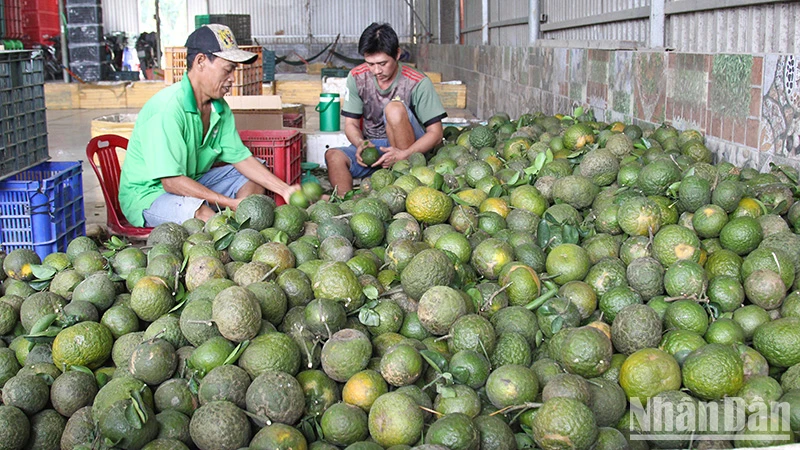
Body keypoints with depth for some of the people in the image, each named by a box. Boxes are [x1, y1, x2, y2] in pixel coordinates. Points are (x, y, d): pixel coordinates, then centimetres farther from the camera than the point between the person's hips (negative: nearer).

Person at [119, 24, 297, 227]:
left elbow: (241, 157, 6)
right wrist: (232, 203, -30)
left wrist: (284, 189, -5)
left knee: (254, 180, 8)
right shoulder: (167, 108, -27)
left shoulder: (219, 108, 0)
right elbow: (171, 182, -29)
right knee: (206, 216, -36)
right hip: (147, 195, -9)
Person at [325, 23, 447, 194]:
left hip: (411, 149, -3)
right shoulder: (357, 77, -3)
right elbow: (351, 123, 3)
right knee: (333, 156, -26)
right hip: (372, 147, 3)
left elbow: (435, 133, -14)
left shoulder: (418, 83, -14)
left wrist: (404, 154, -31)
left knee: (395, 108, -31)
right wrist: (360, 144, -22)